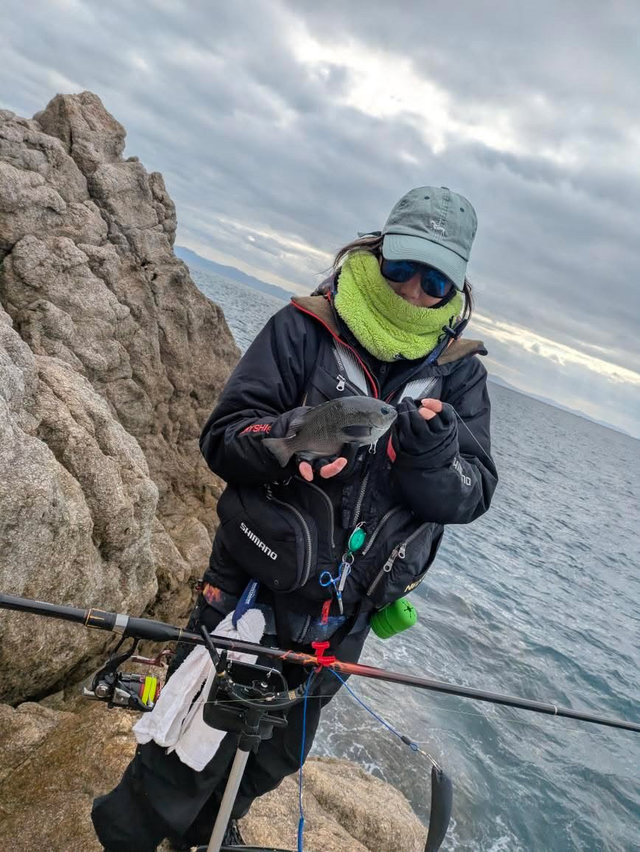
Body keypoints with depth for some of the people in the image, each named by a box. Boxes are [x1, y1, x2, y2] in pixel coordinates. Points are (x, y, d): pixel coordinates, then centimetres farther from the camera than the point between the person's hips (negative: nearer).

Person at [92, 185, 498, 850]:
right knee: (190, 754, 8)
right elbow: (222, 438, -15)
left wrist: (434, 452, -30)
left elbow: (471, 497, -10)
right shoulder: (305, 329, -13)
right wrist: (293, 435, -34)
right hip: (251, 594, -4)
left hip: (343, 618, 4)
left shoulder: (459, 373, -4)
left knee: (273, 758, 26)